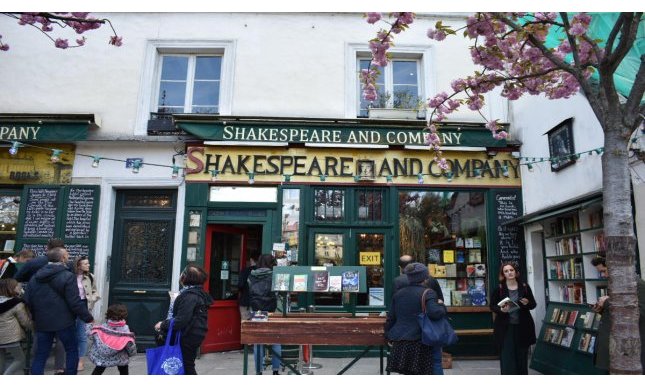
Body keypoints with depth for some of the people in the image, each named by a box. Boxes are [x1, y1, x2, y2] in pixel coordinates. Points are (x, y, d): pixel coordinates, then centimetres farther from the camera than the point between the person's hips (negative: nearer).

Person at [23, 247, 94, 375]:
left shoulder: (35, 277, 5)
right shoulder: (67, 276, -15)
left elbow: (28, 301, 7)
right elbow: (75, 302, -18)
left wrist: (35, 317, 21)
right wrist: (88, 318, -8)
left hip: (42, 322, 5)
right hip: (63, 322, -5)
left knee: (40, 355, 12)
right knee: (72, 351, 11)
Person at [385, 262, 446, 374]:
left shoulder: (398, 294, 13)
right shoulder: (428, 293, -6)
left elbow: (391, 318, 15)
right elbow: (434, 313, -23)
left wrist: (389, 336, 25)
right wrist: (441, 305, -3)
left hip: (399, 344, 6)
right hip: (419, 343, -6)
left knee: (408, 374, 14)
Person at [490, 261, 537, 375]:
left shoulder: (525, 287, 2)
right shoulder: (498, 289, -4)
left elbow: (533, 304, 8)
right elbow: (492, 306, -1)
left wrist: (527, 303, -14)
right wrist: (501, 310, -21)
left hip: (522, 327, 2)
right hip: (505, 327, -2)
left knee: (522, 357, 11)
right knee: (507, 358, -2)